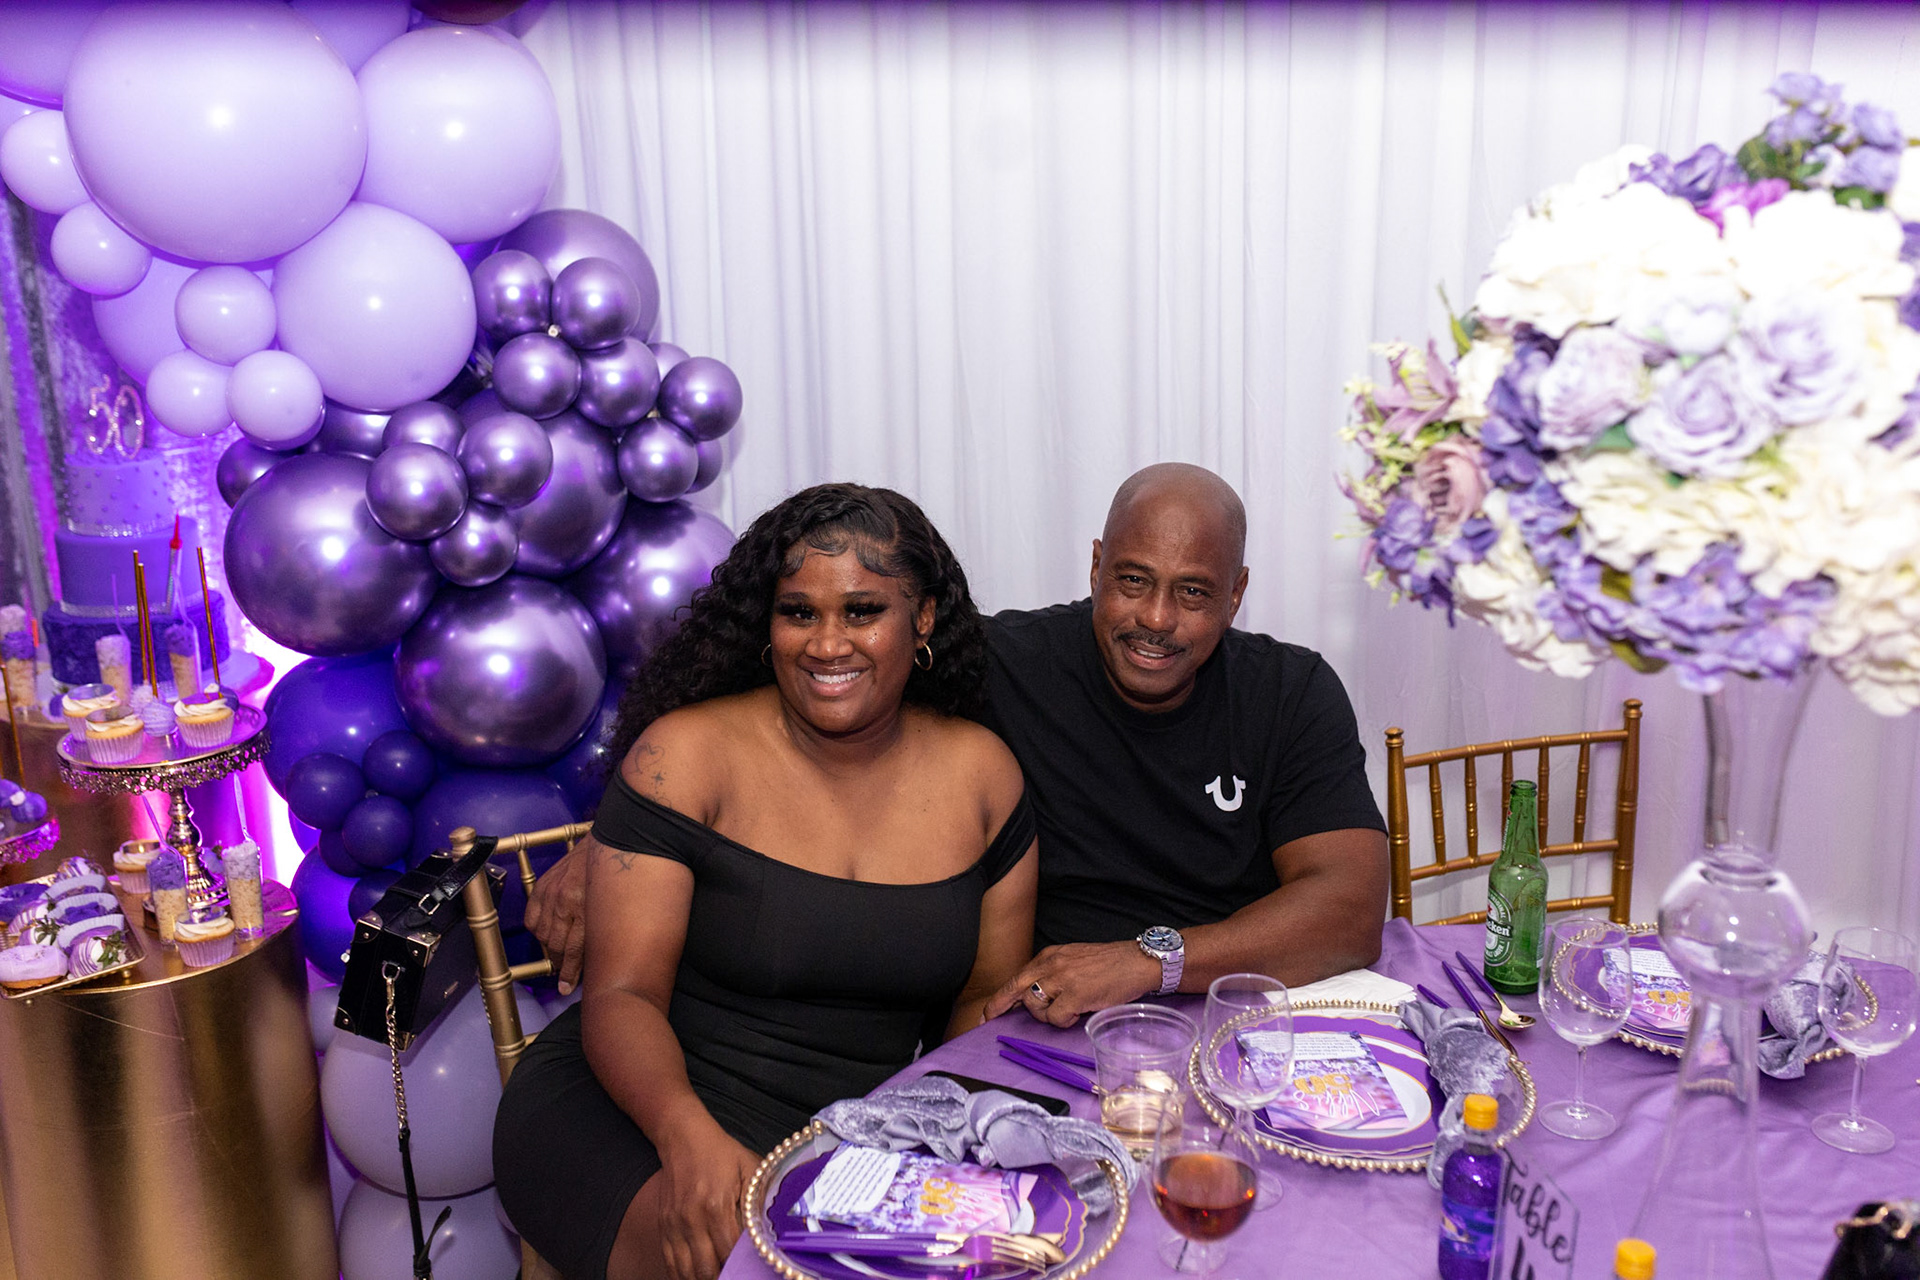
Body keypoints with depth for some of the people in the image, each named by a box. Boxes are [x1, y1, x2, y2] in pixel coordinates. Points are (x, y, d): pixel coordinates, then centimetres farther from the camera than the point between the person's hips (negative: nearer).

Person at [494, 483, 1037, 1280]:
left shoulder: (981, 774, 1)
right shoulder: (686, 753, -9)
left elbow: (989, 995, 7)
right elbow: (622, 994, -12)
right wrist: (688, 1136, -31)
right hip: (640, 1106, -3)